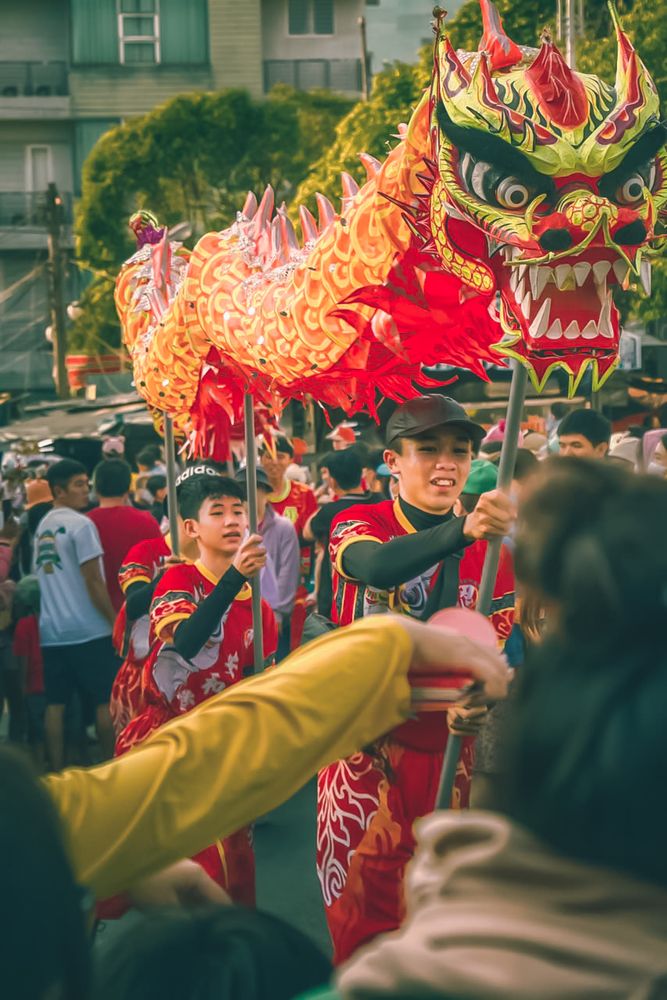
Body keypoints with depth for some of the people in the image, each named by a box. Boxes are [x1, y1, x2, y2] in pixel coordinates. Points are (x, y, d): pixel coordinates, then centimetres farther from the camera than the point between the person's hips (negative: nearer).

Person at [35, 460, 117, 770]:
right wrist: (116, 622, -9)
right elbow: (94, 583, -14)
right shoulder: (80, 524, -10)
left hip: (51, 632, 7)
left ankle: (57, 771, 7)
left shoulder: (42, 527, 13)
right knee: (106, 699, 2)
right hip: (89, 630, -7)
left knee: (55, 703, 6)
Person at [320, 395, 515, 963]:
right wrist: (462, 530, -49)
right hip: (365, 742, -2)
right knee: (362, 908, 3)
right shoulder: (358, 526, -6)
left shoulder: (493, 547, 0)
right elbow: (377, 566, -31)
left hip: (445, 746, 2)